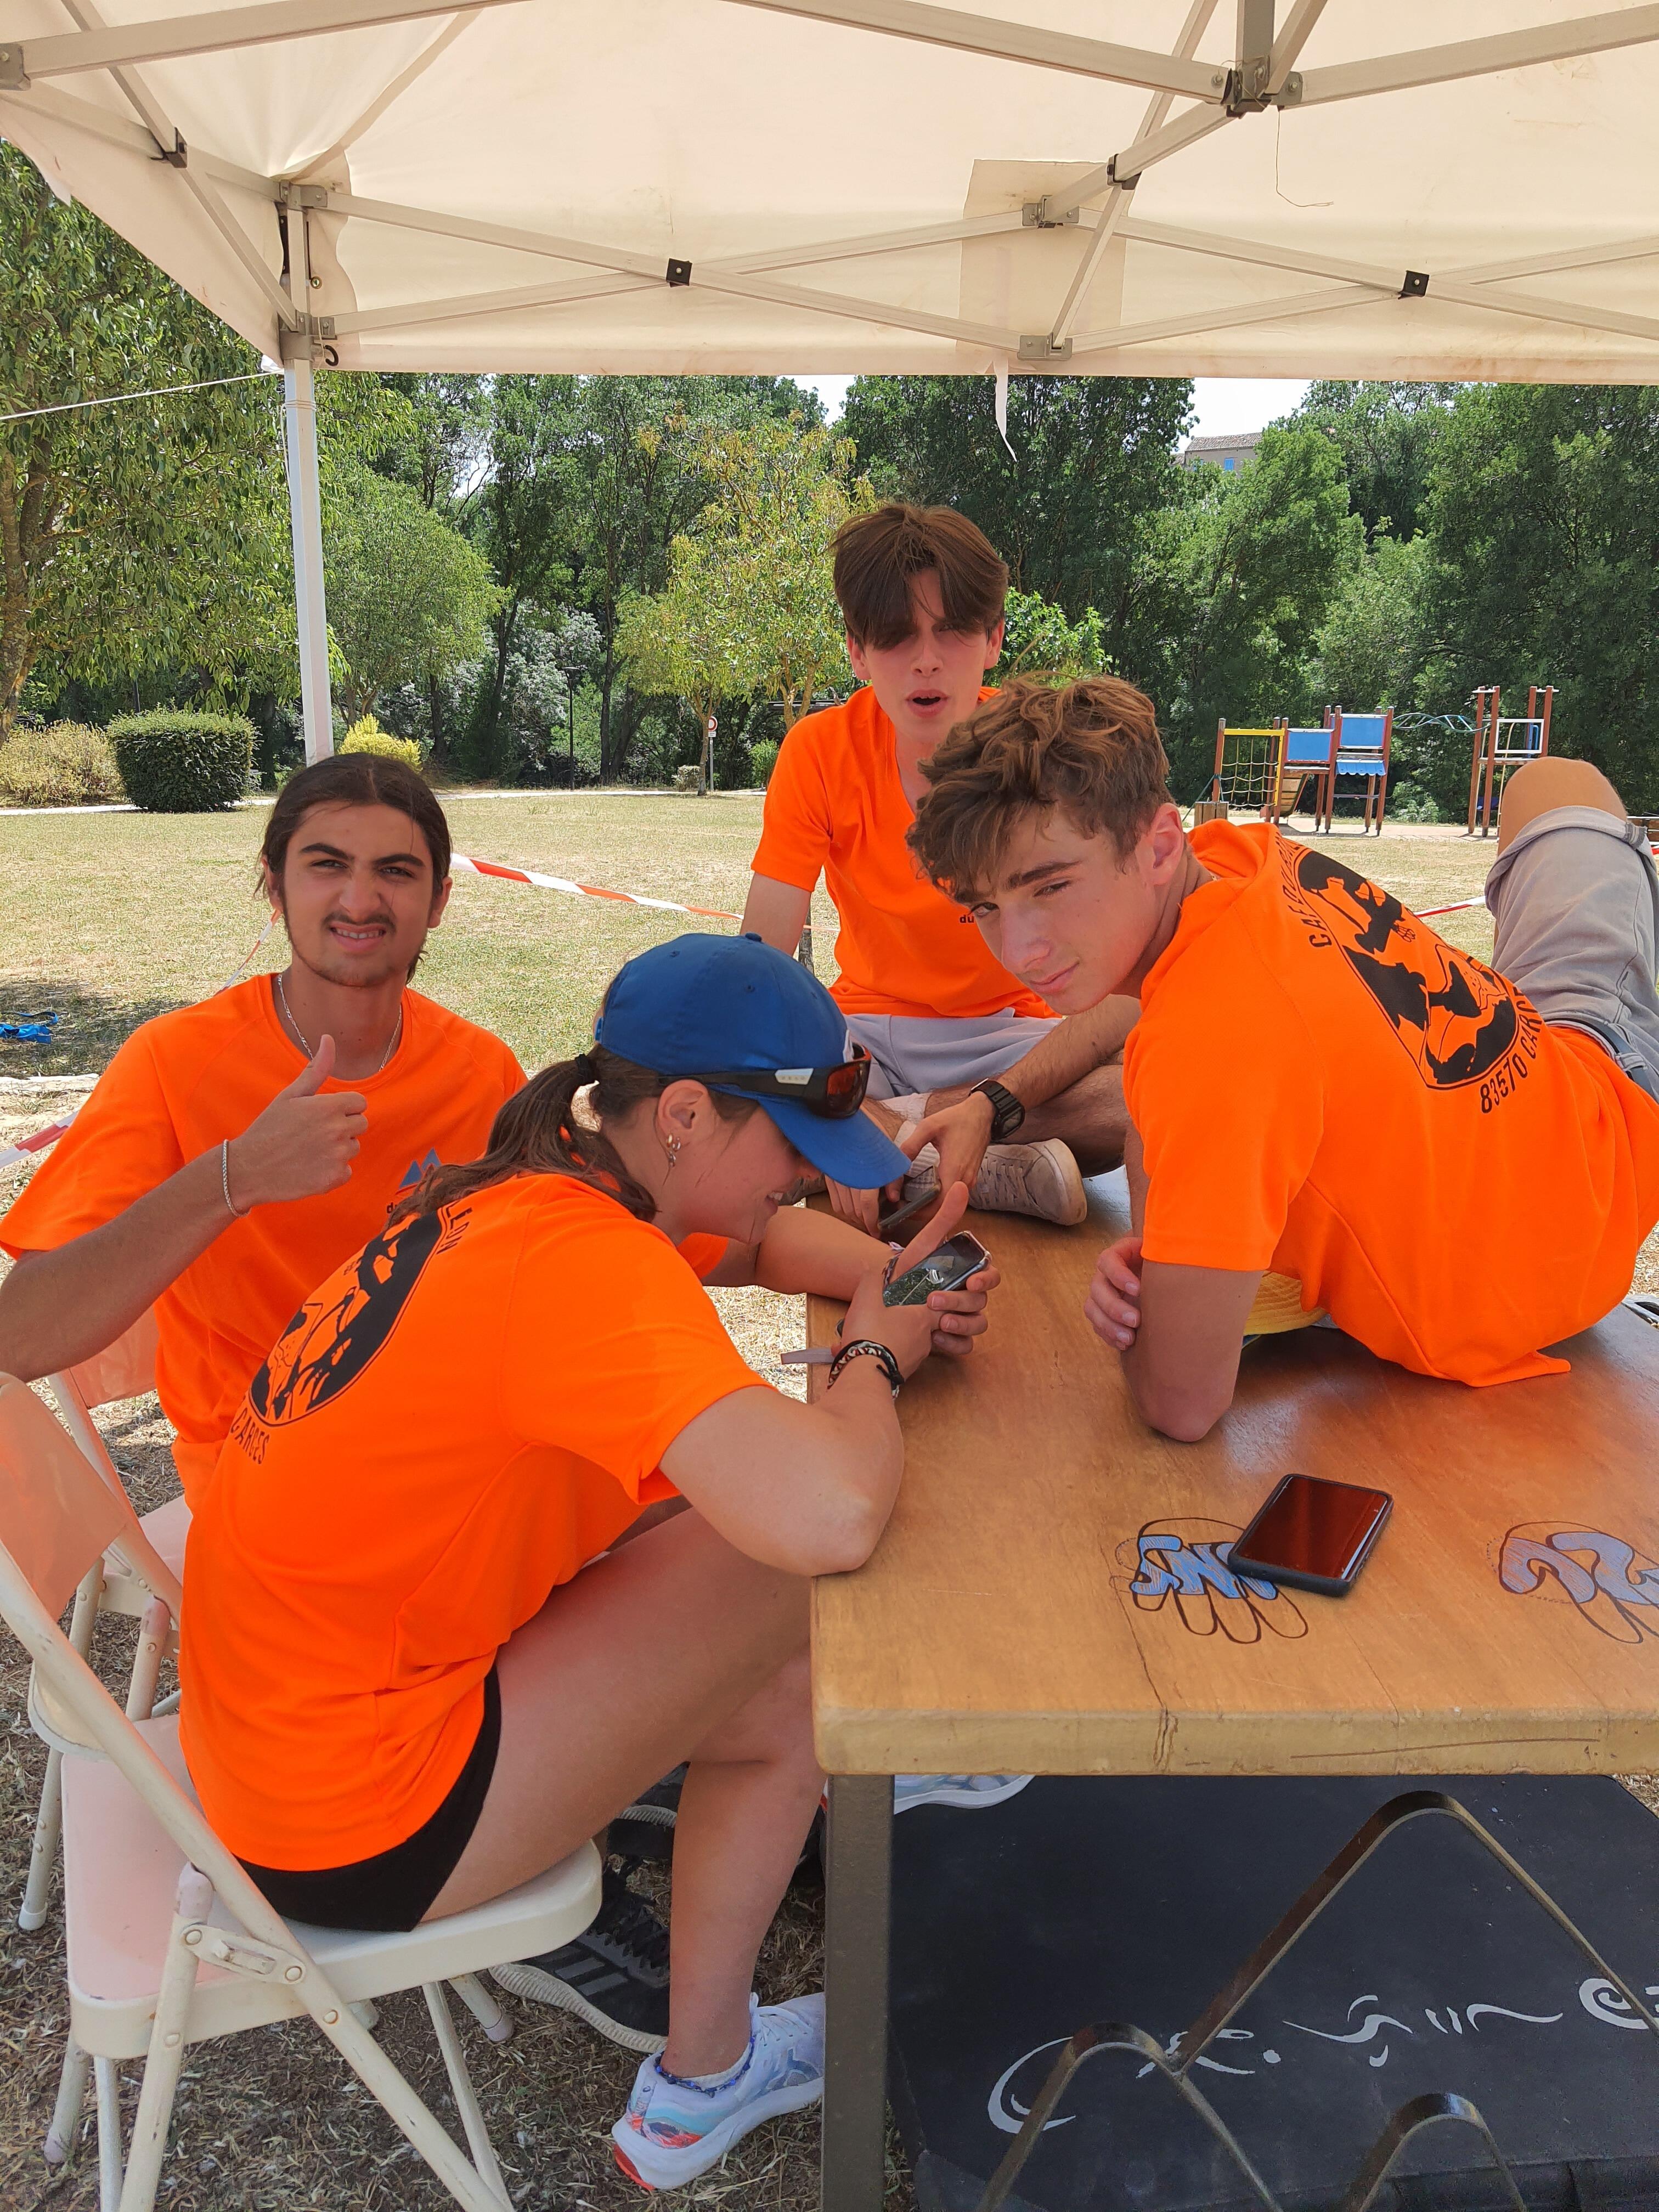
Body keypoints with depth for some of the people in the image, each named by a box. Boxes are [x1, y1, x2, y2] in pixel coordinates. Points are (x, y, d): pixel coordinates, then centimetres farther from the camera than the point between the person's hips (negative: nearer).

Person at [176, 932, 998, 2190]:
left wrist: (896, 1279, -3)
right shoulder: (586, 1262, -28)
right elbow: (832, 1516, -40)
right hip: (356, 1824, -9)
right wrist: (875, 1354, -18)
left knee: (775, 1701, 10)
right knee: (797, 1565, -7)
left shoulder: (528, 1196, 1)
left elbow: (768, 1239, 18)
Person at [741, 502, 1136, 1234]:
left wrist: (994, 1105, -38)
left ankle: (882, 1123, -20)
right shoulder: (820, 752, -11)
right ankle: (1005, 1171, -24)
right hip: (870, 1029, 1)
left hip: (1010, 1036, -1)